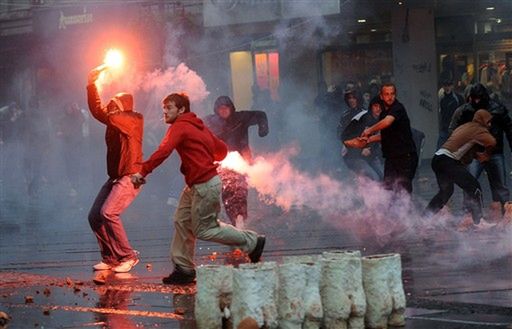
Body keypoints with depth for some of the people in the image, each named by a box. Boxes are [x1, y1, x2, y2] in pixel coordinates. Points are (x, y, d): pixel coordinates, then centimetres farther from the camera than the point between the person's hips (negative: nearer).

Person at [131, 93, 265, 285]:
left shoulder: (179, 127, -14)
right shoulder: (198, 126, 15)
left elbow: (163, 151, -29)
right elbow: (222, 149, 20)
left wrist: (143, 172, -31)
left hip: (206, 185, -10)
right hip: (194, 186, 10)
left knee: (204, 229, 0)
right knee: (182, 222, 9)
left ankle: (252, 242, 11)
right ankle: (184, 269, 13)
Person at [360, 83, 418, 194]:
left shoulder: (398, 108, -11)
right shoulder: (384, 112, 15)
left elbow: (387, 122, -31)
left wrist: (369, 130, -18)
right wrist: (370, 139, 15)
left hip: (405, 156, -8)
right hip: (390, 157, 8)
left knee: (403, 188, -12)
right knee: (388, 188, 1)